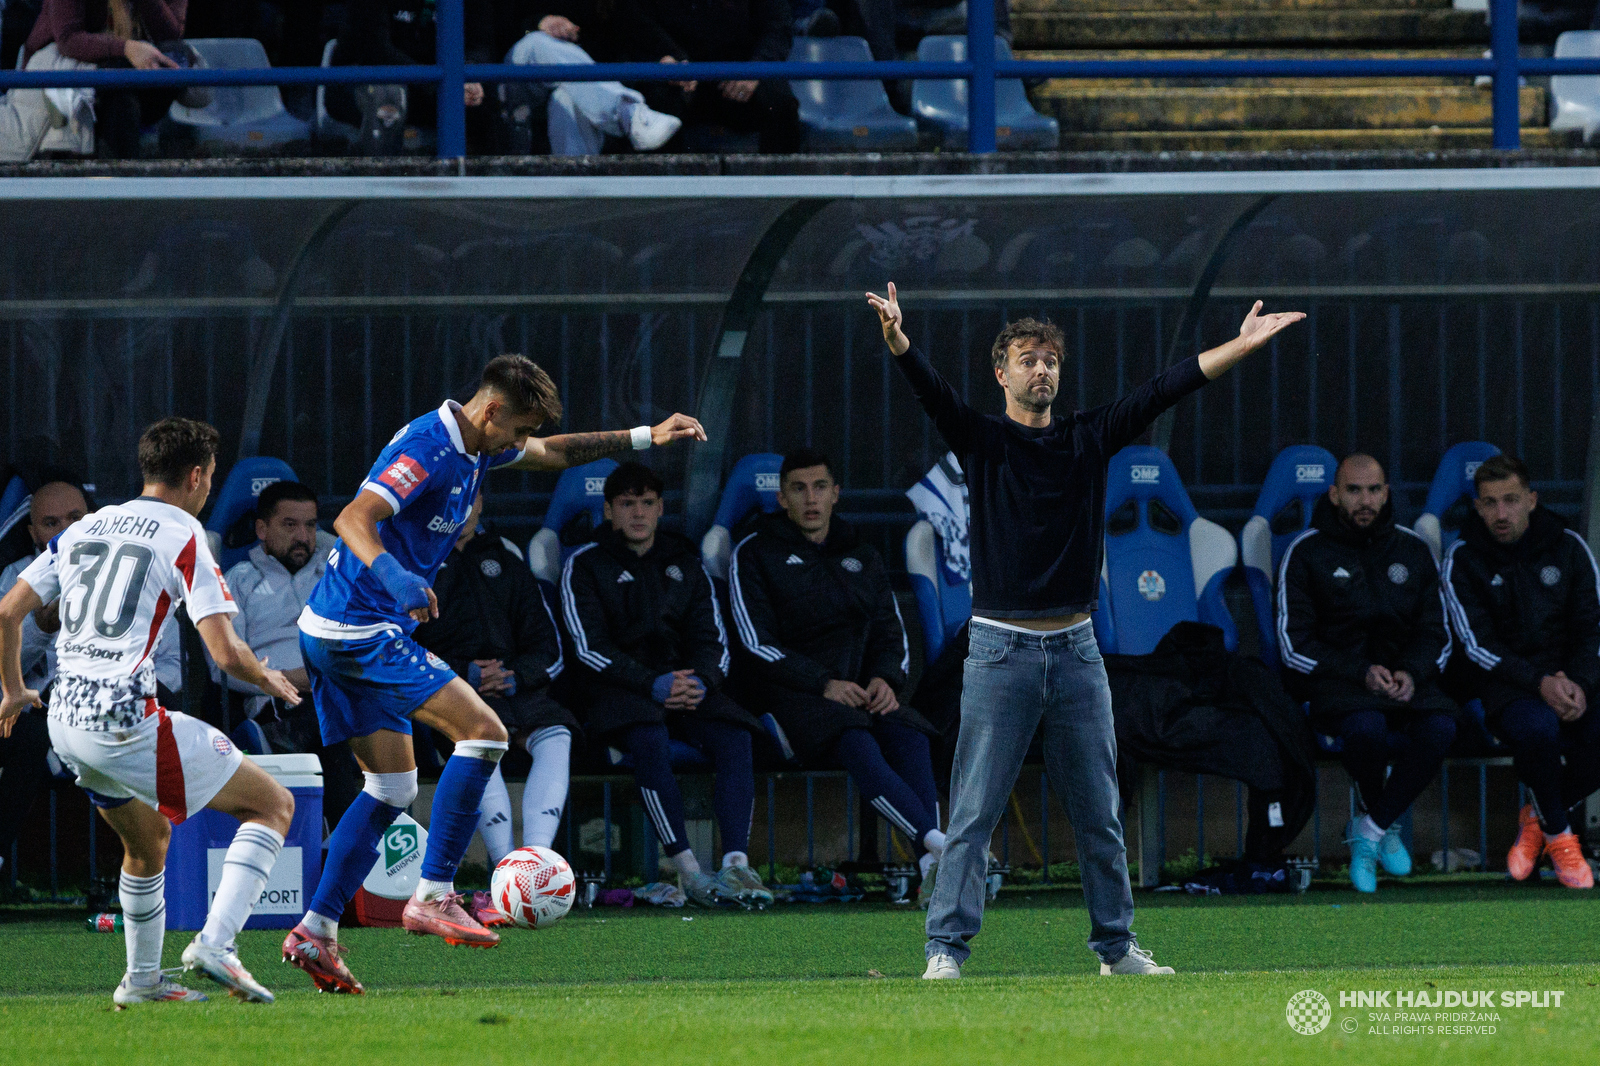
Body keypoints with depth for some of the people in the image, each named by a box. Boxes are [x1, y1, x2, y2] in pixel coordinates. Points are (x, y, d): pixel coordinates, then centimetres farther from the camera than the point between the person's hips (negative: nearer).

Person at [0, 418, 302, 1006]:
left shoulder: (83, 529, 15)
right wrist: (268, 681, 9)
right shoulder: (185, 538, -5)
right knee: (274, 804, 2)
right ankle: (215, 942, -13)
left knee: (149, 836, 32)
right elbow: (226, 653, -12)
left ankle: (142, 980, 34)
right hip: (127, 723, -7)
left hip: (66, 722, 7)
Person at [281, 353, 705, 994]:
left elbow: (552, 454, 30)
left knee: (393, 784, 12)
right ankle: (433, 897, -15)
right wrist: (393, 575, -48)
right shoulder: (427, 449, -18)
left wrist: (645, 437, 24)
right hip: (364, 629, -11)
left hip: (333, 634, 11)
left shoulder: (472, 447, 13)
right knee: (483, 731, -15)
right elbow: (352, 520, -30)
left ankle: (315, 933, 8)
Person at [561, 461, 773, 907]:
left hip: (684, 682, 4)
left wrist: (700, 681, -13)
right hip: (615, 690, -4)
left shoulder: (684, 563, 18)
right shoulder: (585, 565, 4)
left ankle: (736, 863, -37)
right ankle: (687, 870, -40)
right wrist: (653, 685, -20)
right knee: (650, 740, -37)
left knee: (734, 736, -26)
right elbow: (590, 648, -7)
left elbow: (712, 641, 12)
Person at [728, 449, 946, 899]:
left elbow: (891, 636, 19)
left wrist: (885, 679, -5)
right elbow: (757, 643, -5)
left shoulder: (862, 558, 21)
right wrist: (823, 684, -17)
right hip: (785, 697, -4)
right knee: (856, 743, -36)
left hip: (857, 690, 4)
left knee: (909, 735, -30)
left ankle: (930, 866, -46)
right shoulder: (755, 554, 5)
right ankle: (938, 842, -52)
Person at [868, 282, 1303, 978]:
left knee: (1098, 812, 9)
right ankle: (946, 950, -5)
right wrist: (898, 343, -36)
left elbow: (1162, 393, 4)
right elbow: (932, 393, -16)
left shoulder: (1089, 439, 10)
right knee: (975, 812, -5)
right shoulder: (982, 441, 1)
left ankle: (1116, 947, 17)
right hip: (1001, 650, -3)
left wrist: (1241, 346, -4)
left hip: (1075, 650, 3)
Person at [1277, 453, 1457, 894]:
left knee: (1440, 727, -30)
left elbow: (1436, 634, 11)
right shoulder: (1306, 554, 1)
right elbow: (1295, 644, -4)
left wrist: (1412, 674, -11)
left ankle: (1372, 828, -13)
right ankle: (1383, 821, -8)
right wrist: (1361, 673, -16)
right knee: (1367, 727, -37)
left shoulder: (1413, 551, 11)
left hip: (1404, 677, 3)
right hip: (1333, 681, -3)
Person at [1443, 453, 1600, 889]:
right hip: (1501, 683, -3)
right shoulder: (1462, 560, -1)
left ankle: (1538, 819, 3)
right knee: (1539, 727, -37)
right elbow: (1478, 644, -7)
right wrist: (1539, 684, -21)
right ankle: (1558, 835, -11)